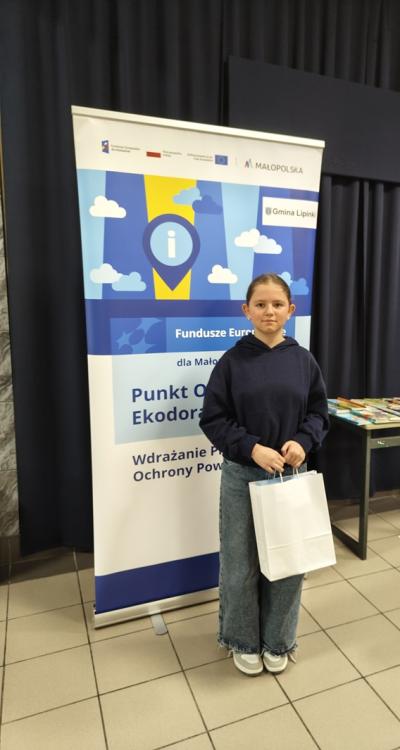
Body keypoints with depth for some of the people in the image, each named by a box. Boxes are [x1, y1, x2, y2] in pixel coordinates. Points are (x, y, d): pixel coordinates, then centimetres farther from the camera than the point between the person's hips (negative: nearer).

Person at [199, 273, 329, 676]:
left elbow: (318, 415, 6)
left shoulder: (303, 361, 0)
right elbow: (213, 419, -7)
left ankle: (277, 641, 39)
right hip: (242, 477, -2)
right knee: (240, 565, 11)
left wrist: (303, 442, -14)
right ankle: (243, 641, 37)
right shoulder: (232, 360, -7)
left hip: (290, 476, 2)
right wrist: (252, 448, -19)